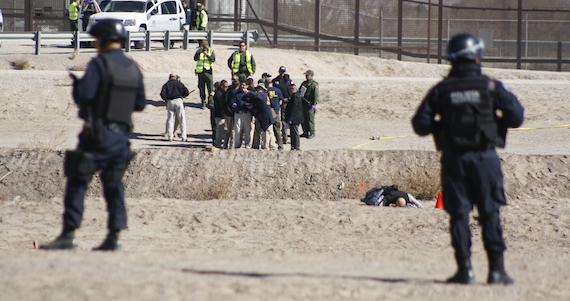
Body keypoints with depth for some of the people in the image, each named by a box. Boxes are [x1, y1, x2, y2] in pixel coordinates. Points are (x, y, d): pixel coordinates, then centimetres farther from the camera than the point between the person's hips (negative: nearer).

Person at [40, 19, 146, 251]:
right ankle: (114, 237, 3)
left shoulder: (99, 64, -12)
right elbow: (140, 104, 14)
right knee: (113, 185, 10)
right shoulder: (133, 69, 10)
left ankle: (68, 236, -6)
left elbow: (83, 96, -18)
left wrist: (77, 82, 2)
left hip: (98, 136, -6)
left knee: (77, 184, -2)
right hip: (121, 135, 6)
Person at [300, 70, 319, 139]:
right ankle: (305, 132, 17)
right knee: (303, 119, 9)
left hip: (310, 104, -7)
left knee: (310, 119, -6)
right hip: (303, 104, 7)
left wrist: (314, 104, -19)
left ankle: (312, 133, 0)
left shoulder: (314, 84, -6)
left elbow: (316, 95, -12)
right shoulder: (304, 83, 16)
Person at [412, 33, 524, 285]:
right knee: (490, 214, 5)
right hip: (485, 156, -1)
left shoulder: (440, 91, 1)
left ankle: (465, 268, 1)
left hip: (453, 158, 1)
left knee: (459, 214, 6)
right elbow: (516, 117, -7)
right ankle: (496, 269, 1)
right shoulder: (491, 87, -3)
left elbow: (420, 124, -1)